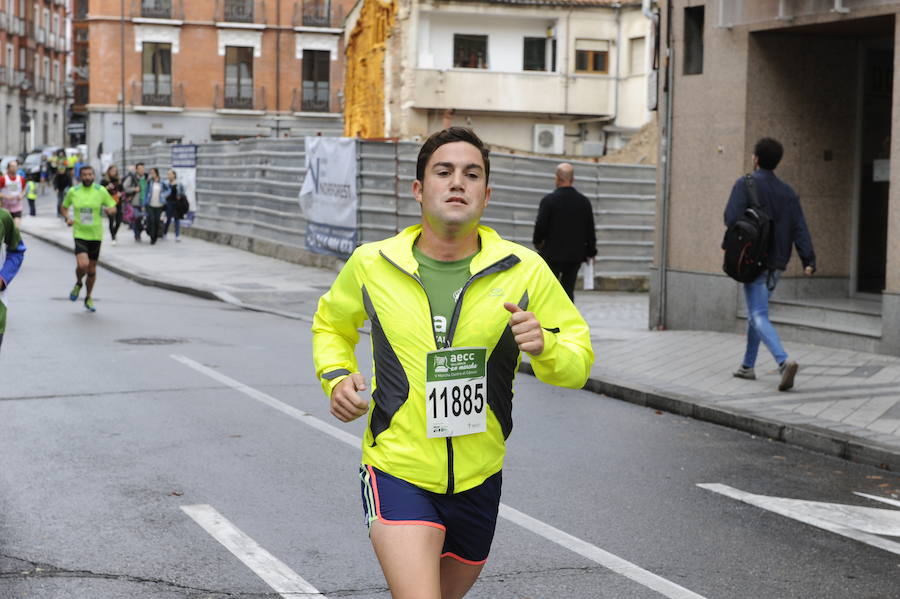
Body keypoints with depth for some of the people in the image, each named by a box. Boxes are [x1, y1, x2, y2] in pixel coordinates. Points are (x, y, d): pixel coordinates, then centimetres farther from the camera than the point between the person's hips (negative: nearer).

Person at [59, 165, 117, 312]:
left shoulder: (101, 191, -1)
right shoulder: (73, 191, 1)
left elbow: (113, 208, 4)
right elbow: (64, 207, 16)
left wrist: (109, 209, -20)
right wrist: (67, 218, -4)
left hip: (95, 235, 1)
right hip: (80, 234, -1)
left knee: (92, 269, 9)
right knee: (82, 265, -21)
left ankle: (89, 298, 29)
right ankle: (78, 284, 14)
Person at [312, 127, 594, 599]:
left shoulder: (525, 271, -5)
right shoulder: (371, 264, -3)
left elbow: (579, 361, 1)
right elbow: (330, 324, 17)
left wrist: (543, 346, -22)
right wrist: (336, 378, -2)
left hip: (478, 481, 3)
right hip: (397, 475, -2)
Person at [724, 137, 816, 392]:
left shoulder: (745, 184, -7)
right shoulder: (787, 192, 10)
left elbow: (731, 218, -19)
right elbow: (799, 228, 0)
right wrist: (808, 260, -8)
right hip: (777, 262, 6)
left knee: (759, 316, -10)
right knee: (756, 311, 20)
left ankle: (784, 362, -30)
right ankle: (748, 366, 26)